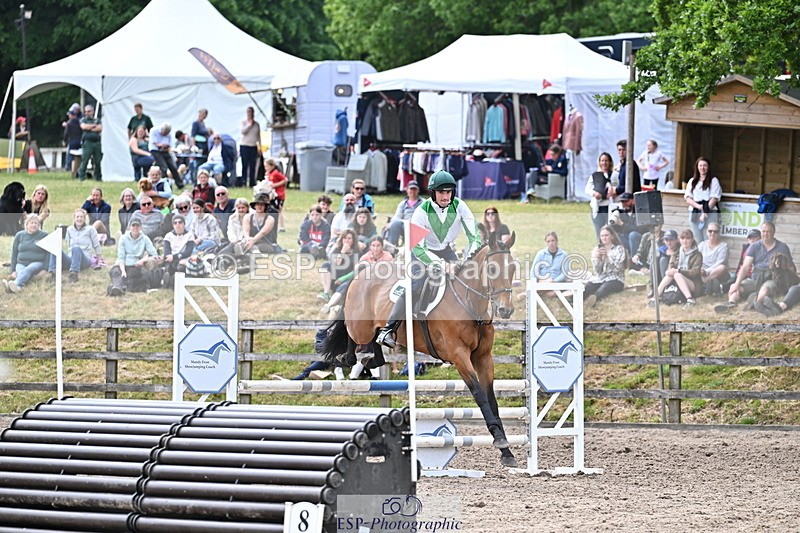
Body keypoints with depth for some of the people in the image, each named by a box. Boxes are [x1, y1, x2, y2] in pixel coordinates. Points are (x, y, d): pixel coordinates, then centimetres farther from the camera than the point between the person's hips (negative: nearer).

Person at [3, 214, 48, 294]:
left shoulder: (44, 235, 6)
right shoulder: (19, 236, 13)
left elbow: (48, 254, 3)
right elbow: (14, 253, 16)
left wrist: (45, 269, -9)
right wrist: (13, 270, 8)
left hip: (37, 263, -3)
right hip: (21, 263, 3)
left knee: (27, 270, -37)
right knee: (21, 272, -33)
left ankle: (16, 284, -68)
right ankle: (19, 287, -67)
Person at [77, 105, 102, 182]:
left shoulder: (97, 120, 17)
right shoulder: (83, 120, 13)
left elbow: (100, 128, 1)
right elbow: (83, 126, -8)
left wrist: (89, 128, -3)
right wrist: (94, 125, 1)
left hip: (97, 143, 2)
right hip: (87, 142, -2)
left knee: (97, 161, 2)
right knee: (85, 160, -9)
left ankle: (98, 177, 10)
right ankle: (81, 176, -6)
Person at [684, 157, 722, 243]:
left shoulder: (713, 181, 4)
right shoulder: (692, 181, 15)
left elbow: (714, 199, -4)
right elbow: (688, 198, 7)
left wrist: (705, 213, -13)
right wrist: (699, 206, -11)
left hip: (710, 213, -4)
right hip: (695, 213, 4)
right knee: (698, 240, 2)